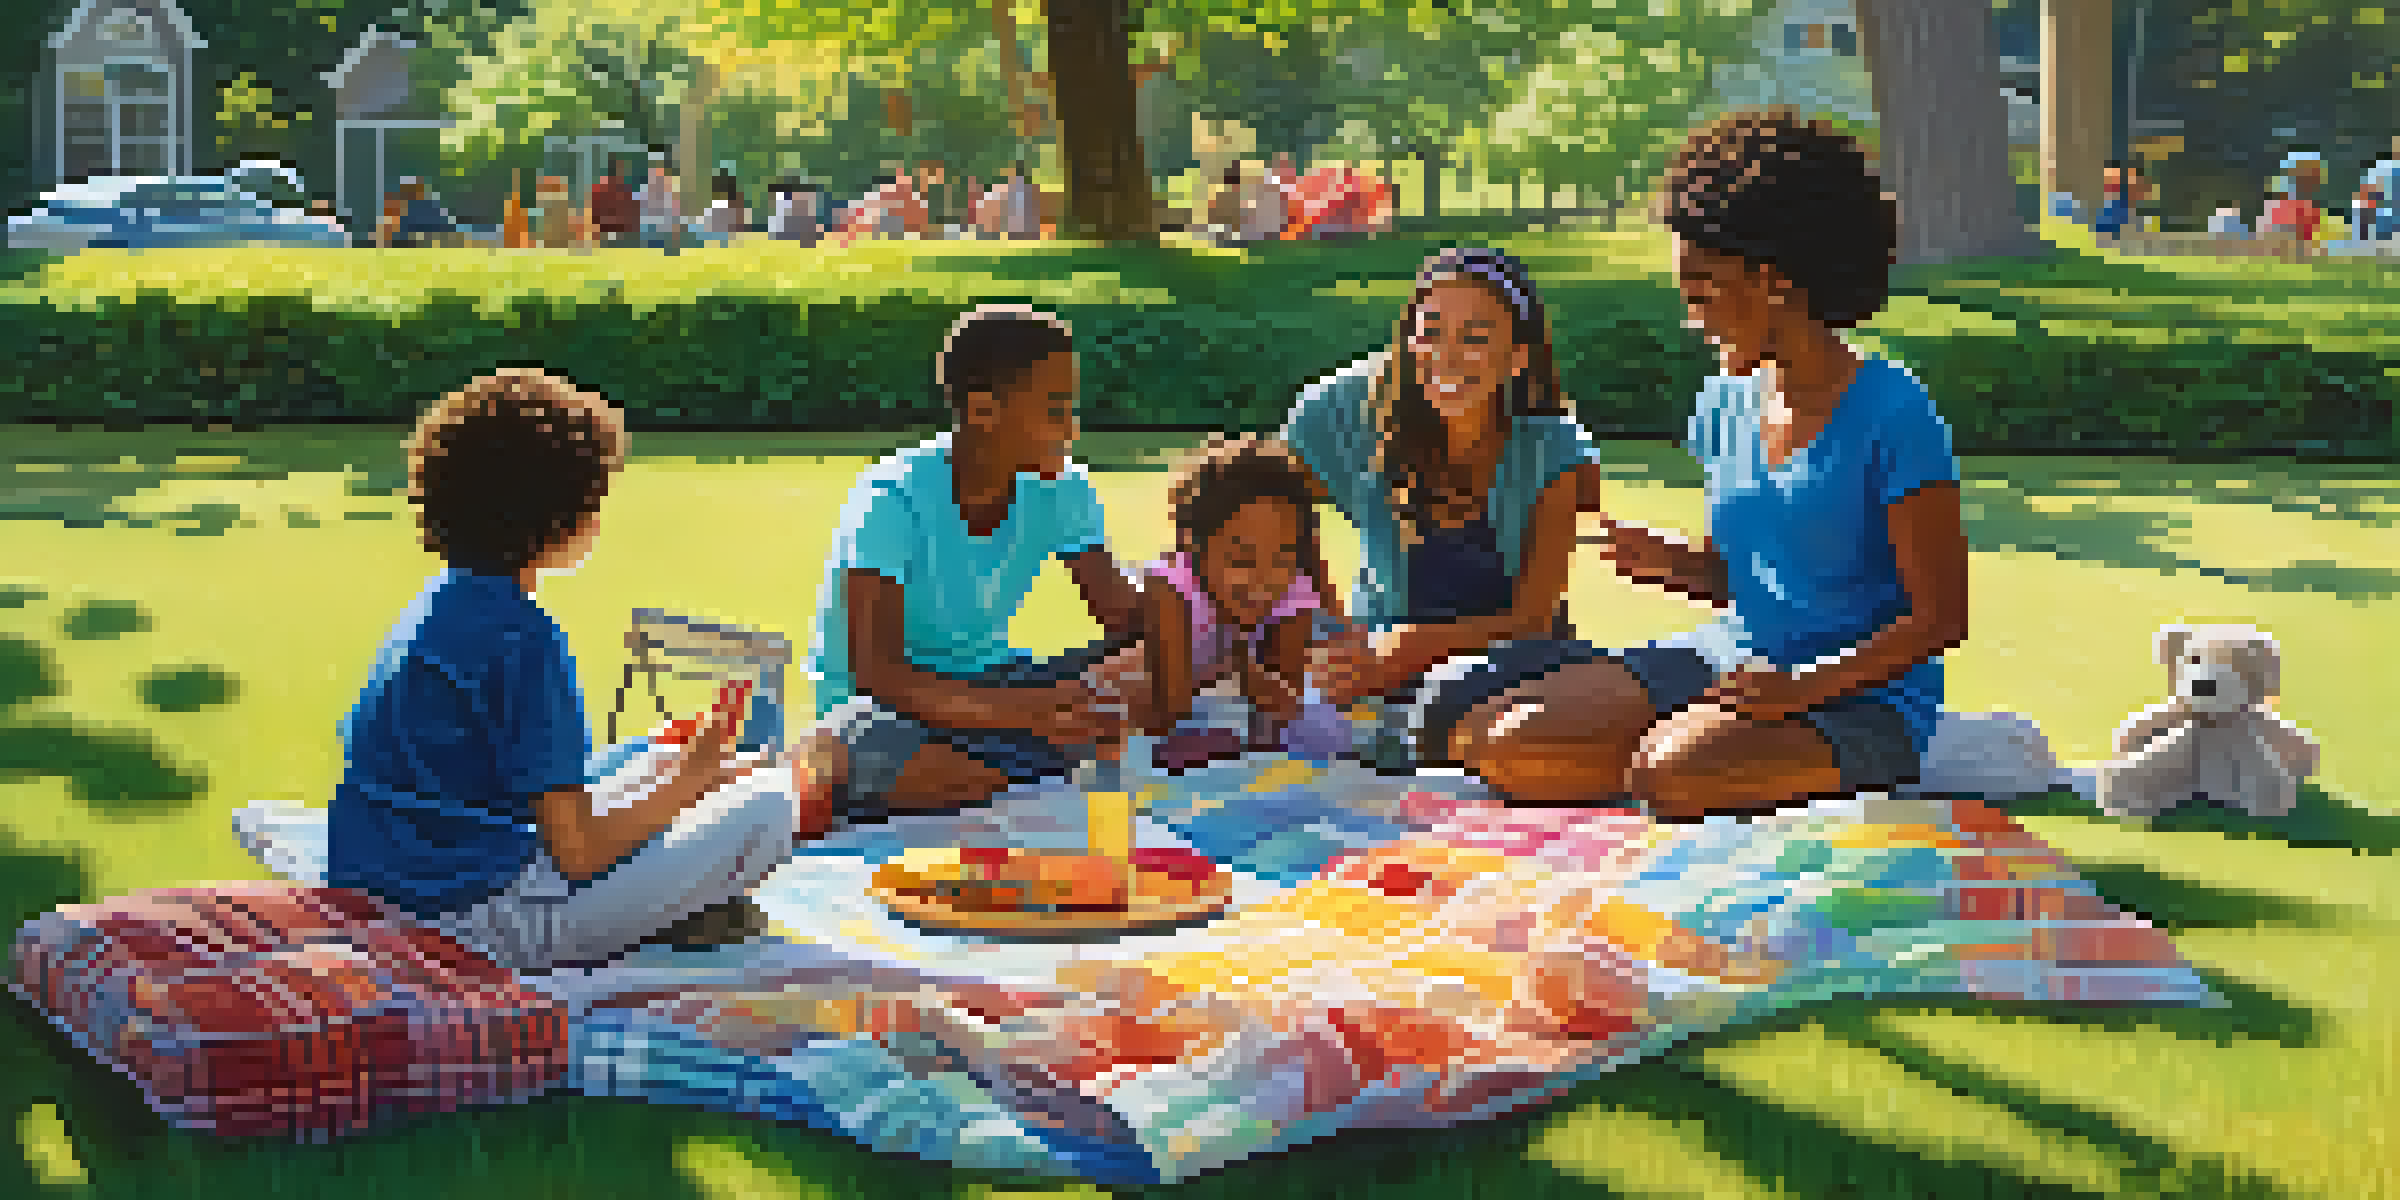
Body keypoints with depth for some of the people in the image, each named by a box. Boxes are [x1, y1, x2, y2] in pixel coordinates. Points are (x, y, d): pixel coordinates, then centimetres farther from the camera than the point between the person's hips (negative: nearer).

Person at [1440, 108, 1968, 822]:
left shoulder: (1892, 414, -13)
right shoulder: (1729, 402, 8)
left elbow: (1941, 615, -13)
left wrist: (1807, 685, -24)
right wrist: (1669, 563, -4)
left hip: (1864, 694, -6)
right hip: (1728, 658, 6)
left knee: (1674, 774, -35)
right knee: (1501, 744, -12)